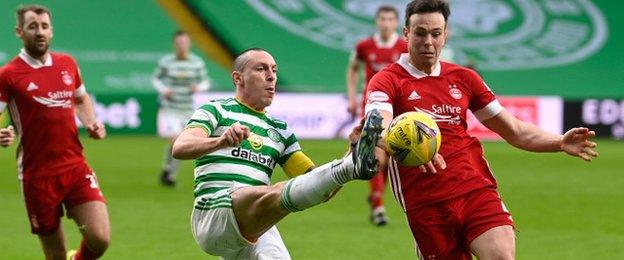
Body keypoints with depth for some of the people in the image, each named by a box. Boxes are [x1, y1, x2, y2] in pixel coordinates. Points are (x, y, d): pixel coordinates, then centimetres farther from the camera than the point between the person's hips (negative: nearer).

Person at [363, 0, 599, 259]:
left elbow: (515, 131, 20)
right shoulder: (387, 82, 0)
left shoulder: (463, 78, 15)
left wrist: (560, 142, 3)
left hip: (477, 190, 3)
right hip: (426, 206, -2)